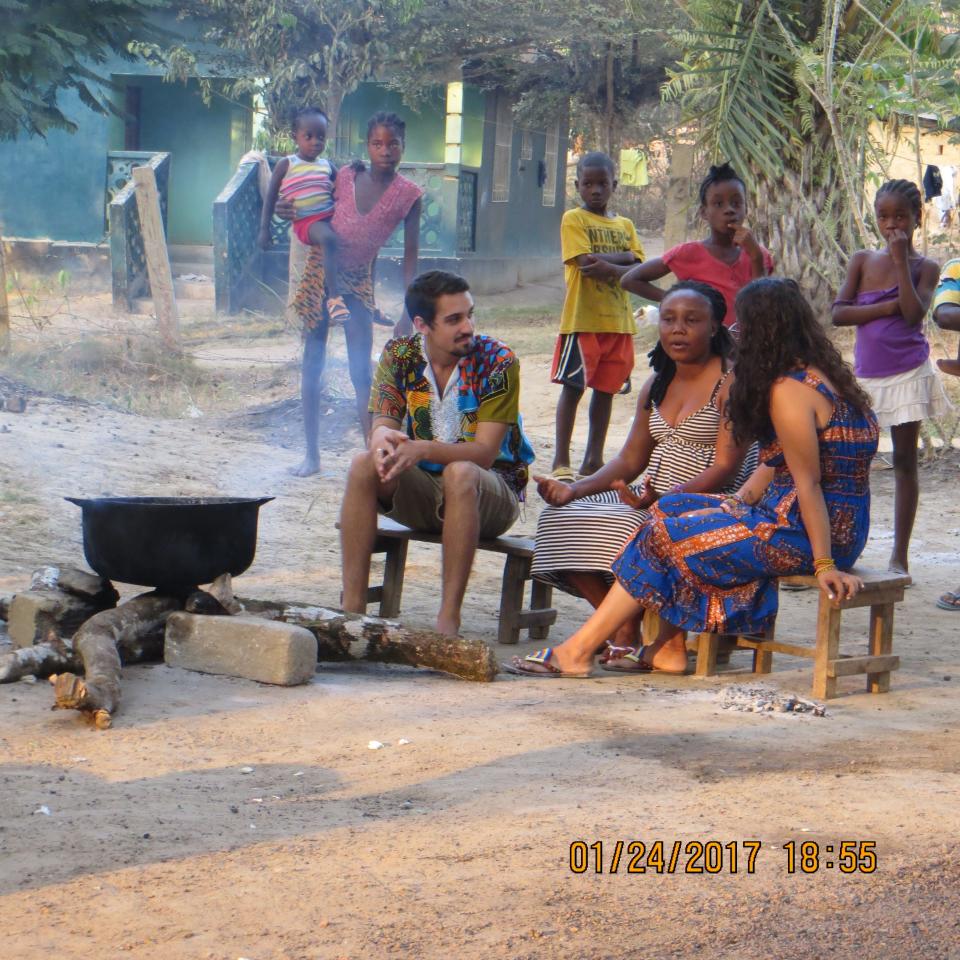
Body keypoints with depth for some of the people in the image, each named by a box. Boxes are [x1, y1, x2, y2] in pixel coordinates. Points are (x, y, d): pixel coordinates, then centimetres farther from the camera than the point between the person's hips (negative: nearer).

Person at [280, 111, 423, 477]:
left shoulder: (409, 195, -7)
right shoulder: (345, 177, -3)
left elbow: (410, 255, -6)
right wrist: (291, 212, -9)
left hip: (357, 282, -1)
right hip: (320, 270, 2)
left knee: (361, 371, -7)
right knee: (312, 362, 3)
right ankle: (312, 454, 10)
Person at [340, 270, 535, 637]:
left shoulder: (497, 361, -14)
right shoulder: (398, 355, -2)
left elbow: (484, 453, -20)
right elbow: (381, 426, -8)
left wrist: (425, 449, -38)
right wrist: (383, 439, -35)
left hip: (492, 488, -4)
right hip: (422, 489, 4)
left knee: (460, 474, -37)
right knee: (364, 466, -24)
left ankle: (449, 618, -37)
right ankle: (352, 606, -25)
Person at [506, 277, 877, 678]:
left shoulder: (789, 390, -17)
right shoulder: (820, 375, 15)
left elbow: (808, 483, -20)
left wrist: (825, 564, -21)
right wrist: (736, 505, 1)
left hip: (802, 533, -10)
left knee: (666, 534, -5)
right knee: (670, 507, 11)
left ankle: (578, 651, 0)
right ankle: (668, 648, 7)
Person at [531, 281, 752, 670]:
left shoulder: (731, 382, -8)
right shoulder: (658, 385, 17)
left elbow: (724, 469, -16)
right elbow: (630, 460, 16)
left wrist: (665, 499, -31)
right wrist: (574, 489, -1)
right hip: (651, 497, 8)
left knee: (621, 526, -34)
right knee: (560, 516, -12)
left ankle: (627, 636, -14)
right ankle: (623, 627, -14)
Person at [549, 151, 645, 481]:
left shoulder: (625, 225, 14)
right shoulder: (573, 220, -1)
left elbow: (638, 265, 1)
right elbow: (585, 261, -14)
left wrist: (601, 260, -12)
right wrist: (620, 261, -7)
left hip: (619, 320, 5)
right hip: (583, 318, -5)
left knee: (606, 389, 8)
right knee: (573, 387, -4)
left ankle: (594, 460, 16)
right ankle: (561, 460, 0)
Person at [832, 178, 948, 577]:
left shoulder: (924, 267, 0)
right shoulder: (862, 260, 6)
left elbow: (914, 313, -17)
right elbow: (838, 313, -4)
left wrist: (901, 260, -16)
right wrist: (887, 307, -14)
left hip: (908, 374, -2)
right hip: (866, 375, 2)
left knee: (905, 459, 2)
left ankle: (899, 557, 5)